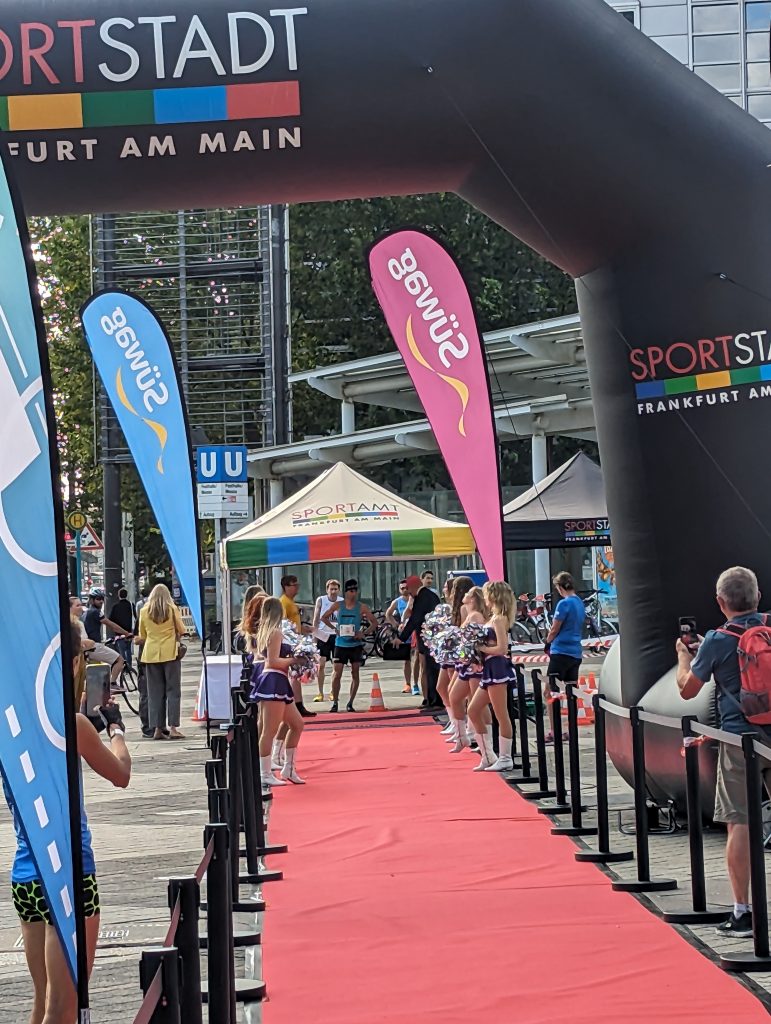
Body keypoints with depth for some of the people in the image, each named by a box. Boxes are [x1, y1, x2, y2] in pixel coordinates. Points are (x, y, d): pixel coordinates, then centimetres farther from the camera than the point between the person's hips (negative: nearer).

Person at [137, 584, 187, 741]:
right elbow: (182, 631, 2)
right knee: (173, 690, 2)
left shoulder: (144, 611, 2)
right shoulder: (172, 609, -2)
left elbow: (142, 636, 8)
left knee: (155, 692, 6)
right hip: (170, 652, -2)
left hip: (151, 654, 2)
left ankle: (157, 729, 4)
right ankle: (173, 728, -5)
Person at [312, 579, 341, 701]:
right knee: (321, 665, -2)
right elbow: (316, 619, 0)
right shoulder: (321, 600, -4)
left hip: (337, 635, 1)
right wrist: (314, 634, -4)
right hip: (322, 635, -1)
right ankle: (320, 693, 3)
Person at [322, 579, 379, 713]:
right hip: (341, 644, 0)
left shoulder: (362, 607, -2)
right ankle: (334, 702, 3)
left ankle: (350, 703, 11)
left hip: (356, 644, 0)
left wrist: (363, 633, -13)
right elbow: (324, 617, 12)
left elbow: (374, 623, 2)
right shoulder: (338, 606, 0)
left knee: (355, 673, 3)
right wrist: (334, 629, -2)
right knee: (337, 674, -5)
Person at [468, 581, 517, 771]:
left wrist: (480, 648, -12)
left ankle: (505, 759, 0)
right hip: (490, 670, 11)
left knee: (501, 715, -5)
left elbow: (502, 648, -18)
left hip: (498, 668, -11)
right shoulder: (494, 618, 16)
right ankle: (488, 756, 16)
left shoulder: (498, 619, -11)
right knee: (473, 711, 12)